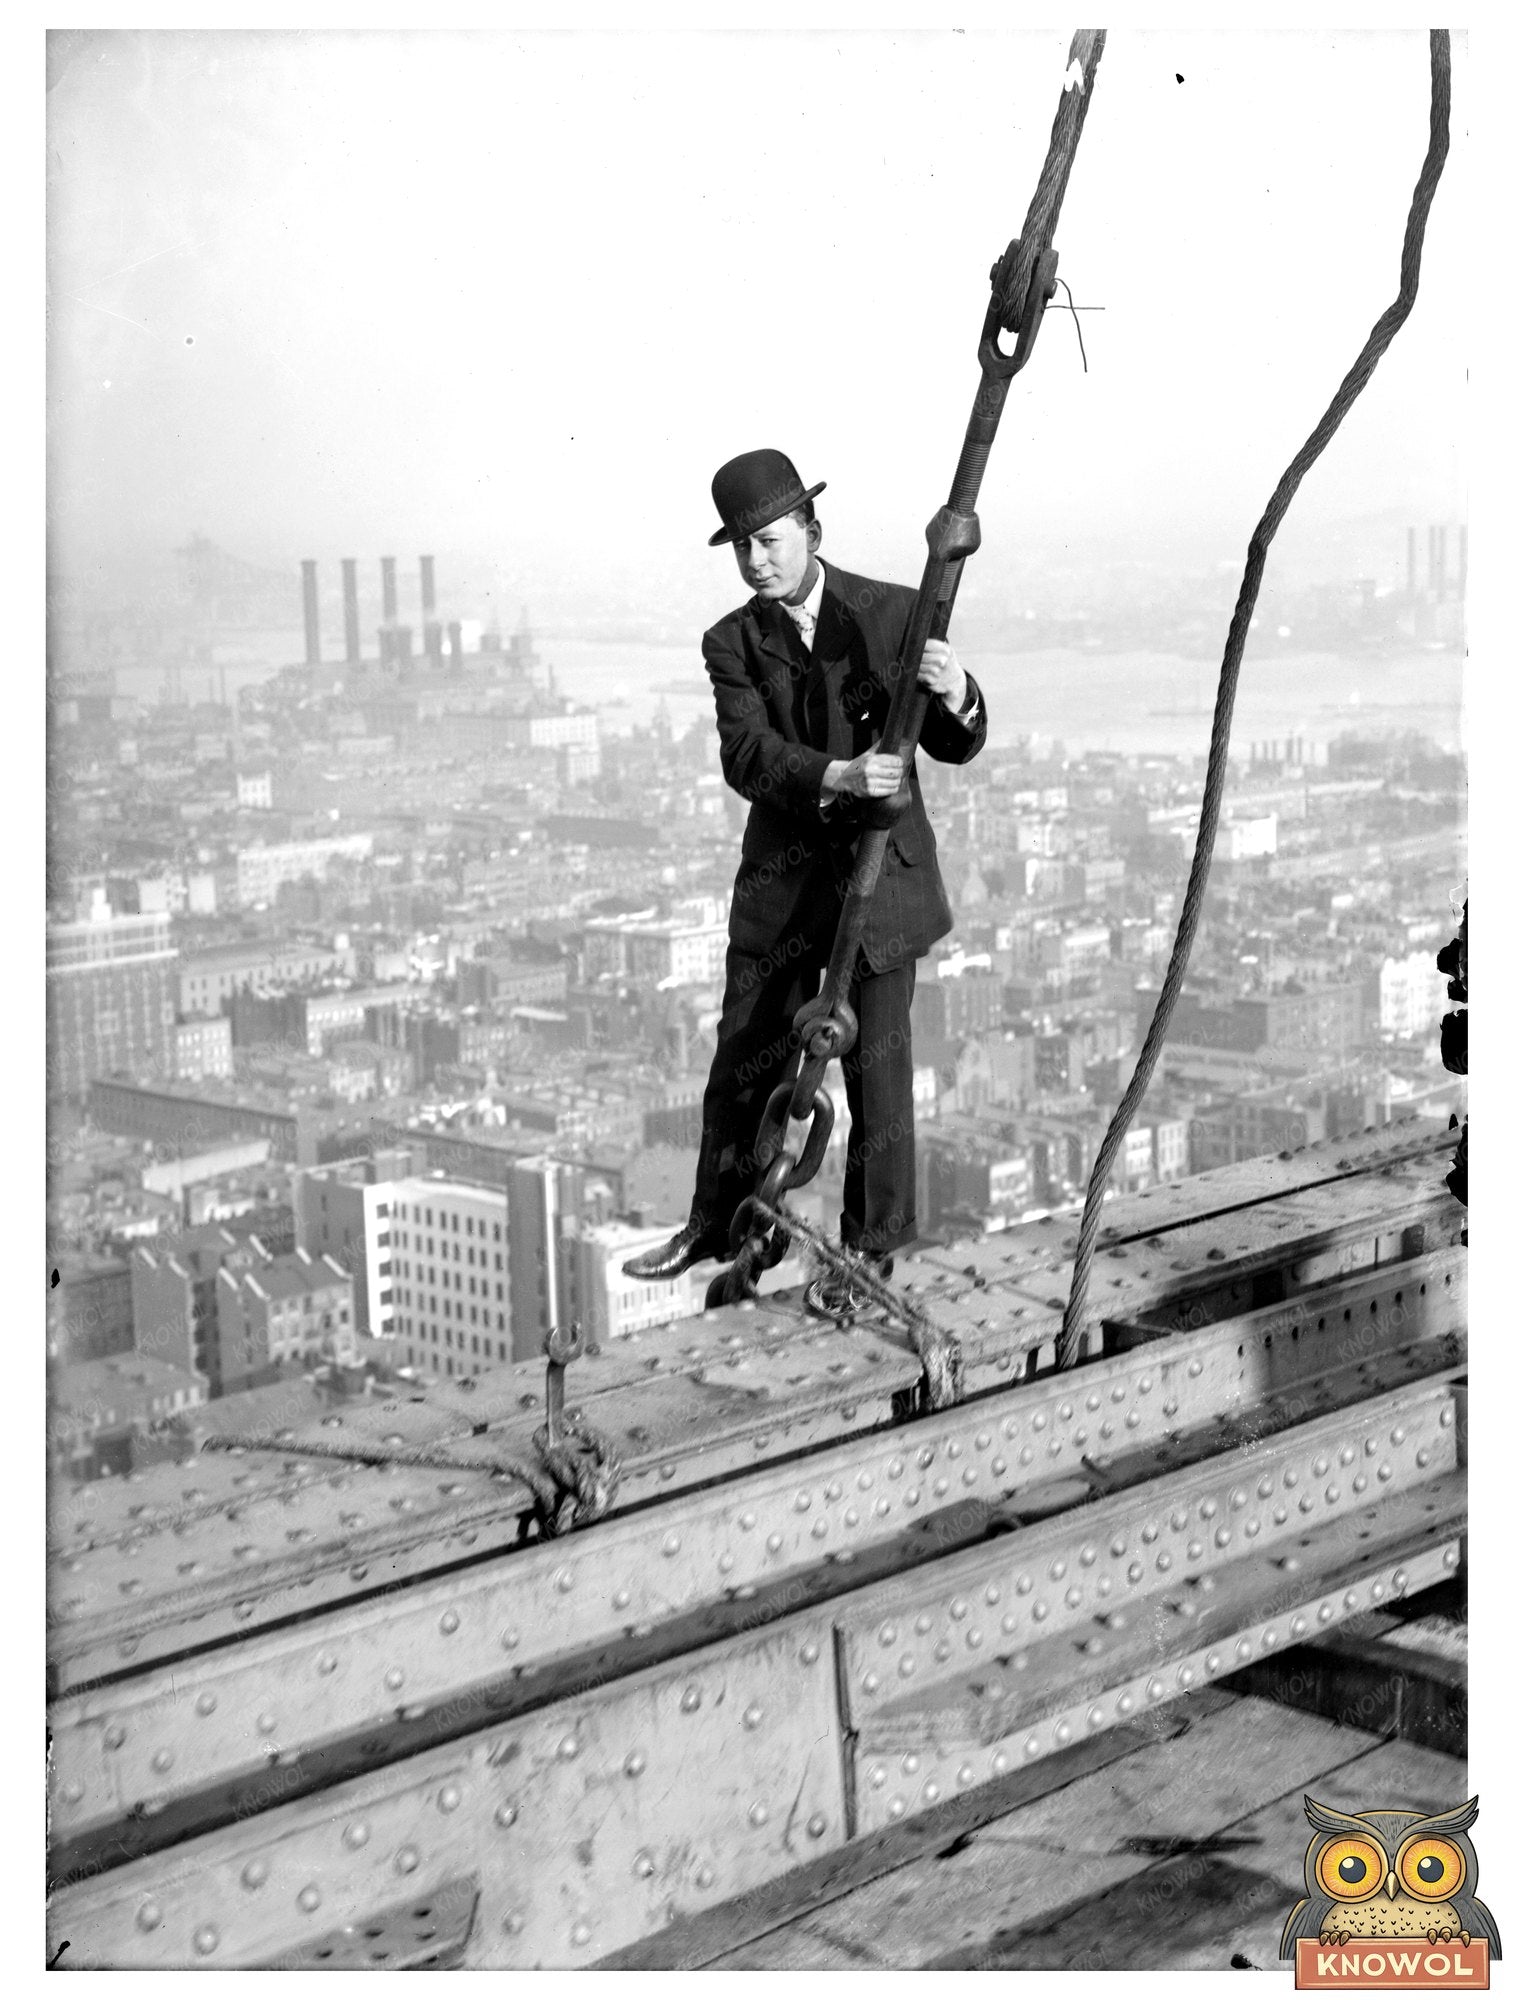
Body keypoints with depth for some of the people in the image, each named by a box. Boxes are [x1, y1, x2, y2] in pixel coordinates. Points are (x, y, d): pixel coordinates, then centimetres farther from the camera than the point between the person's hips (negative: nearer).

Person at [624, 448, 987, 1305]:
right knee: (745, 1062, 10)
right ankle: (719, 1227, 28)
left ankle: (872, 1248, 18)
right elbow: (747, 755, -16)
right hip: (782, 880, 2)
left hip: (882, 873, -2)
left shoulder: (896, 614, -5)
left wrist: (955, 696, -31)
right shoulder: (733, 644, 0)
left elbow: (957, 746, -6)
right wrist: (837, 775, -35)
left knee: (876, 1066, 2)